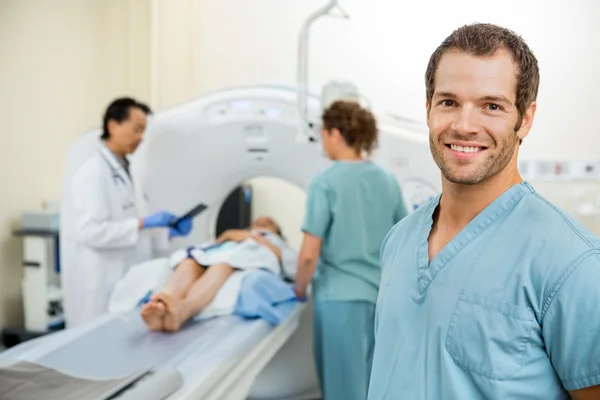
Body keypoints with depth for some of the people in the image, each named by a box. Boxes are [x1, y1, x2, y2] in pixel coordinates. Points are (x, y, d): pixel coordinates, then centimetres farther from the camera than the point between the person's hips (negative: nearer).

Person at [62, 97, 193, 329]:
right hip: (101, 285, -8)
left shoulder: (124, 172, 15)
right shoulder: (93, 172, -12)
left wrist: (170, 232, 3)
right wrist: (143, 223, -21)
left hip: (126, 282, 8)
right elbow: (91, 231, -21)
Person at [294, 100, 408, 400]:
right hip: (382, 295, 6)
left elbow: (309, 254, -14)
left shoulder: (326, 182, -12)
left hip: (340, 296, -5)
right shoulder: (388, 181, 4)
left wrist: (300, 289, 3)